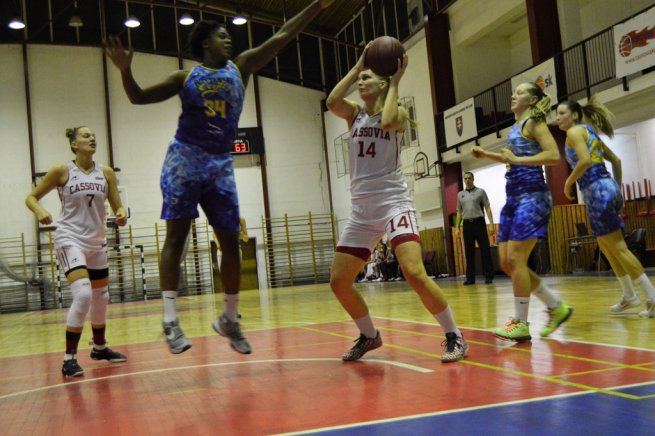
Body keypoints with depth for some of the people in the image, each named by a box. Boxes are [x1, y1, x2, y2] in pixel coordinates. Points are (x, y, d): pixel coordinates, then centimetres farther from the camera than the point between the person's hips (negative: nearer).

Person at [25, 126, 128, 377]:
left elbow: (117, 206, 7)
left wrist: (121, 215, -16)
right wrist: (40, 212, -21)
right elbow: (31, 197, 0)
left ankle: (99, 348, 37)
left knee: (101, 298, 15)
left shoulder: (106, 173, 4)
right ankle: (69, 358, -13)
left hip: (97, 242, 5)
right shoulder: (62, 171, -5)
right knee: (83, 294, -23)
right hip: (70, 239, -5)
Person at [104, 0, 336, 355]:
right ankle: (170, 320, -13)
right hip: (184, 160, -3)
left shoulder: (241, 68, 11)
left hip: (220, 165, 3)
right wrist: (125, 70, -13)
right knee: (176, 235, -10)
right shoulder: (185, 77, 6)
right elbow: (139, 97, 6)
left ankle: (229, 319, 16)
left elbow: (282, 36, 6)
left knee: (231, 241, 2)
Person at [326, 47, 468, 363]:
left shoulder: (398, 112, 2)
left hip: (394, 203, -5)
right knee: (338, 282, 4)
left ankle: (454, 337, -7)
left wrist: (395, 82, -8)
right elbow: (331, 102, -10)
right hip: (362, 210, 5)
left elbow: (387, 122, -23)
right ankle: (369, 336, 26)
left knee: (414, 273, -24)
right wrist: (357, 65, 0)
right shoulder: (354, 114, 12)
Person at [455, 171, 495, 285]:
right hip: (467, 224, 3)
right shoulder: (460, 194, 13)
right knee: (469, 252, 3)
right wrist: (457, 227, 7)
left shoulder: (480, 191, 4)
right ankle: (470, 278, 7)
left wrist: (491, 224, -10)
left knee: (485, 250, -5)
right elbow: (459, 212, 16)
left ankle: (488, 276, -1)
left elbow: (487, 208, 0)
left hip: (479, 222, -3)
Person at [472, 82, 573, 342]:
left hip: (531, 197, -9)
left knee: (515, 259, -12)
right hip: (513, 198, 9)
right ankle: (557, 307, 16)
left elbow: (554, 155, -18)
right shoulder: (515, 126, 20)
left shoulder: (534, 122, -5)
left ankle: (521, 324, -2)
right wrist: (487, 155, 23)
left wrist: (517, 159, -20)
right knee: (507, 262, 6)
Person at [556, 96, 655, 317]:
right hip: (607, 187, 10)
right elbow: (616, 160, 23)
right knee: (606, 246, 17)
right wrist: (617, 189, 25)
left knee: (617, 247, -6)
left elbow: (585, 160, -23)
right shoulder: (589, 131, 21)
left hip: (597, 191, -10)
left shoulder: (574, 131, -6)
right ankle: (629, 295, 23)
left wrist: (569, 183, -9)